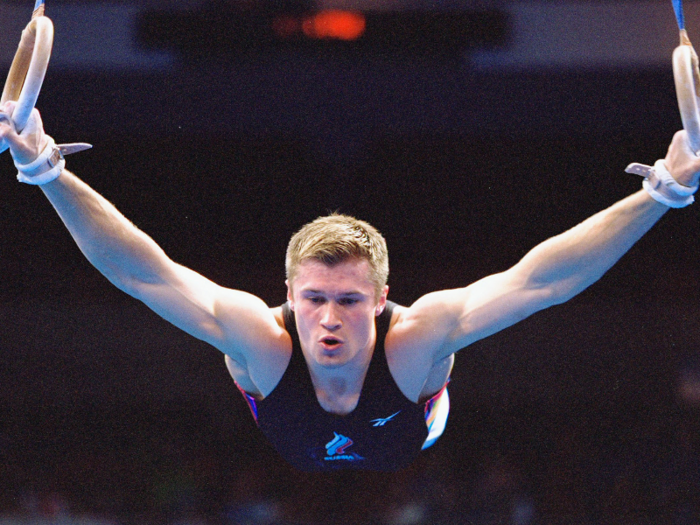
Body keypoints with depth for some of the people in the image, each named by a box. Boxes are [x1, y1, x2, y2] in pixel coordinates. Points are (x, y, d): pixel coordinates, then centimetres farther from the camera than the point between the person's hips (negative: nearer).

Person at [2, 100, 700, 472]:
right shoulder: (258, 337, -46)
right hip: (286, 464, 0)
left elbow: (540, 279, -53)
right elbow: (142, 271, -51)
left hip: (406, 448, 0)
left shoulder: (417, 337, -47)